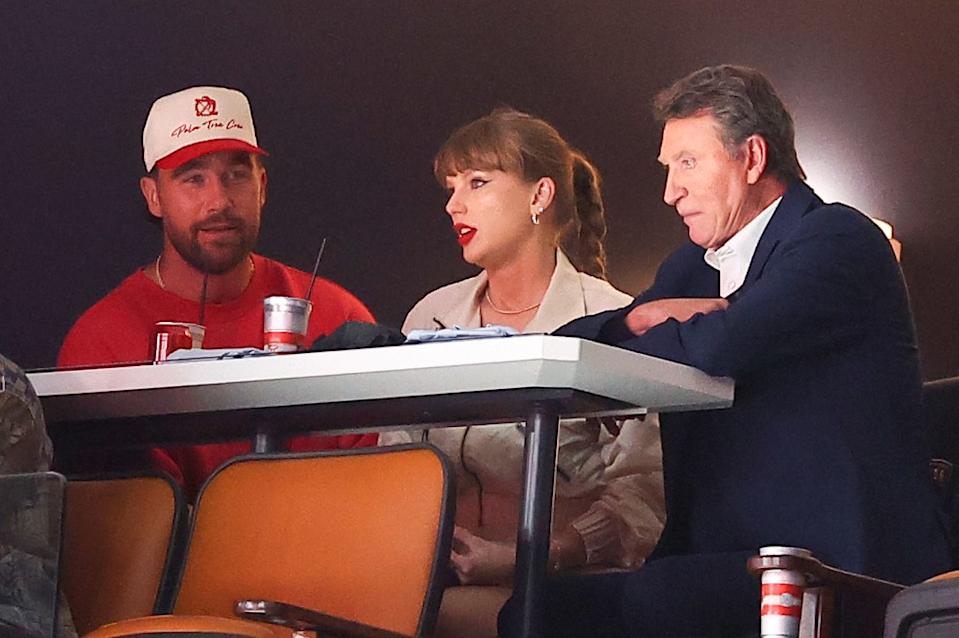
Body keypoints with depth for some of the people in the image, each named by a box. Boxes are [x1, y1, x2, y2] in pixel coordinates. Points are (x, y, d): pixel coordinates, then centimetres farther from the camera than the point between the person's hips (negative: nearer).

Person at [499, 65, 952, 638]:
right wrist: (639, 318, -6)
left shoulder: (840, 238, -5)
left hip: (835, 564, -8)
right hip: (713, 558, 8)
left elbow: (720, 347, -22)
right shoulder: (690, 268, 22)